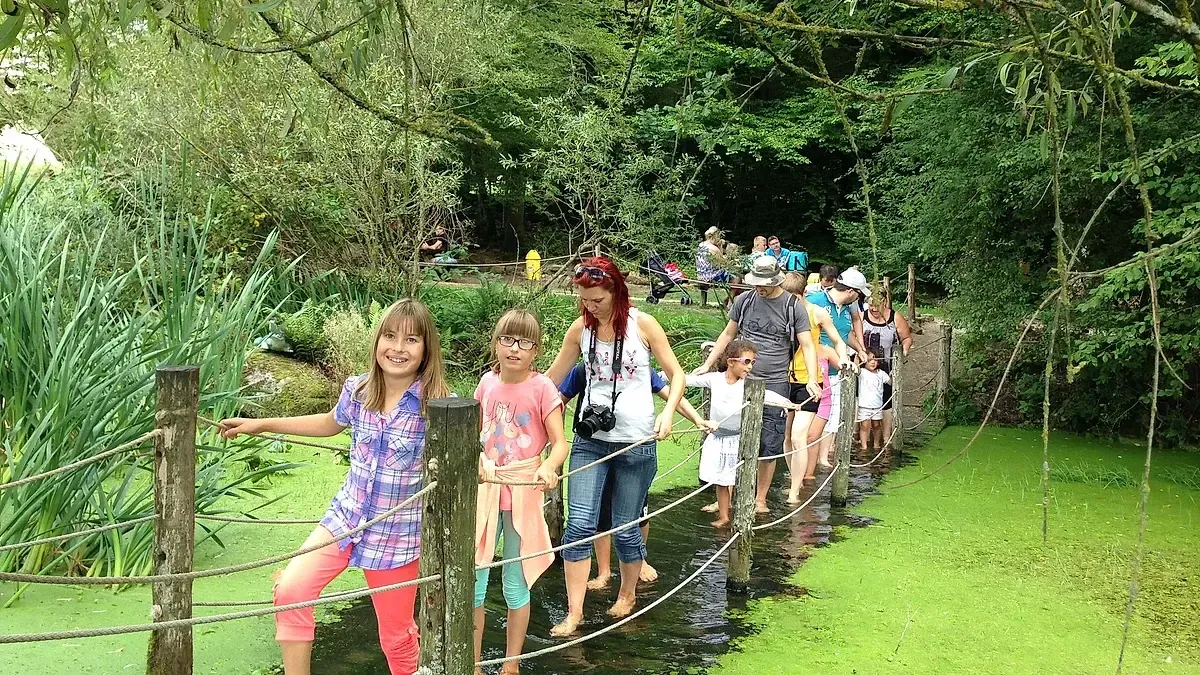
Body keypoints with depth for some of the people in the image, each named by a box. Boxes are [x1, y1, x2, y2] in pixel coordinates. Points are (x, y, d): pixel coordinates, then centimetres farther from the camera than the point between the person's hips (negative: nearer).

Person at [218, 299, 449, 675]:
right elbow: (331, 423, 18)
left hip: (398, 535, -3)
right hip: (345, 517, 4)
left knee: (396, 635, 9)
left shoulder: (435, 405, -17)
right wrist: (261, 425, 19)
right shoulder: (357, 390, -4)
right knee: (289, 589, -14)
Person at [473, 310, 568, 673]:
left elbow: (560, 443, -11)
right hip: (486, 489, 4)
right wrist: (482, 460, -10)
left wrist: (548, 467, -32)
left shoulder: (541, 387, -10)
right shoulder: (488, 383, 2)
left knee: (515, 584, 7)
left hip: (523, 492, -3)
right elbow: (476, 435, 11)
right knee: (471, 581, 4)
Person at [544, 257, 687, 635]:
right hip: (590, 439, 2)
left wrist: (668, 412, -17)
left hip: (636, 443, -2)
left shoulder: (642, 325, -6)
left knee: (626, 529, 7)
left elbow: (676, 374, -1)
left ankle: (628, 594, 33)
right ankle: (574, 613, -1)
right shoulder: (580, 329, 1)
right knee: (579, 525, -8)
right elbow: (552, 377, 11)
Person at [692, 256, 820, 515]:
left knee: (770, 445, 2)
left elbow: (807, 345, -1)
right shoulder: (744, 301, 7)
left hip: (775, 384, -2)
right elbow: (728, 334, 17)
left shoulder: (793, 307, -2)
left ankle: (760, 499, 14)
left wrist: (812, 380, -15)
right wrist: (707, 365, 13)